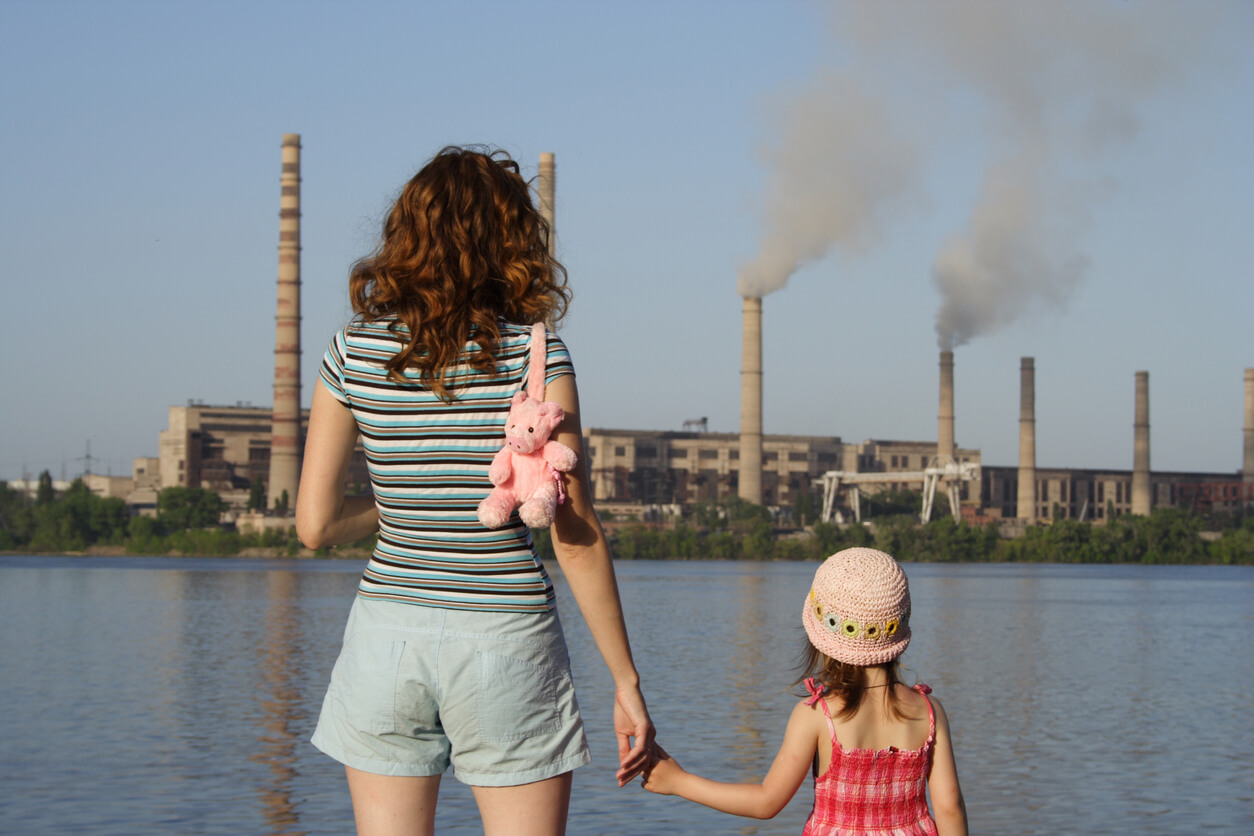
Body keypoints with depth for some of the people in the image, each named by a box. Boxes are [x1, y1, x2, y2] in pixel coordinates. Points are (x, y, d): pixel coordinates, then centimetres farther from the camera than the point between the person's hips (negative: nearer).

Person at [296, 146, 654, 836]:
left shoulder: (354, 351, -1)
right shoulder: (534, 357, -9)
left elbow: (315, 525, 0)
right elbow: (576, 538, -11)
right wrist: (626, 683, -4)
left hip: (388, 635, 3)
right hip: (506, 643, -3)